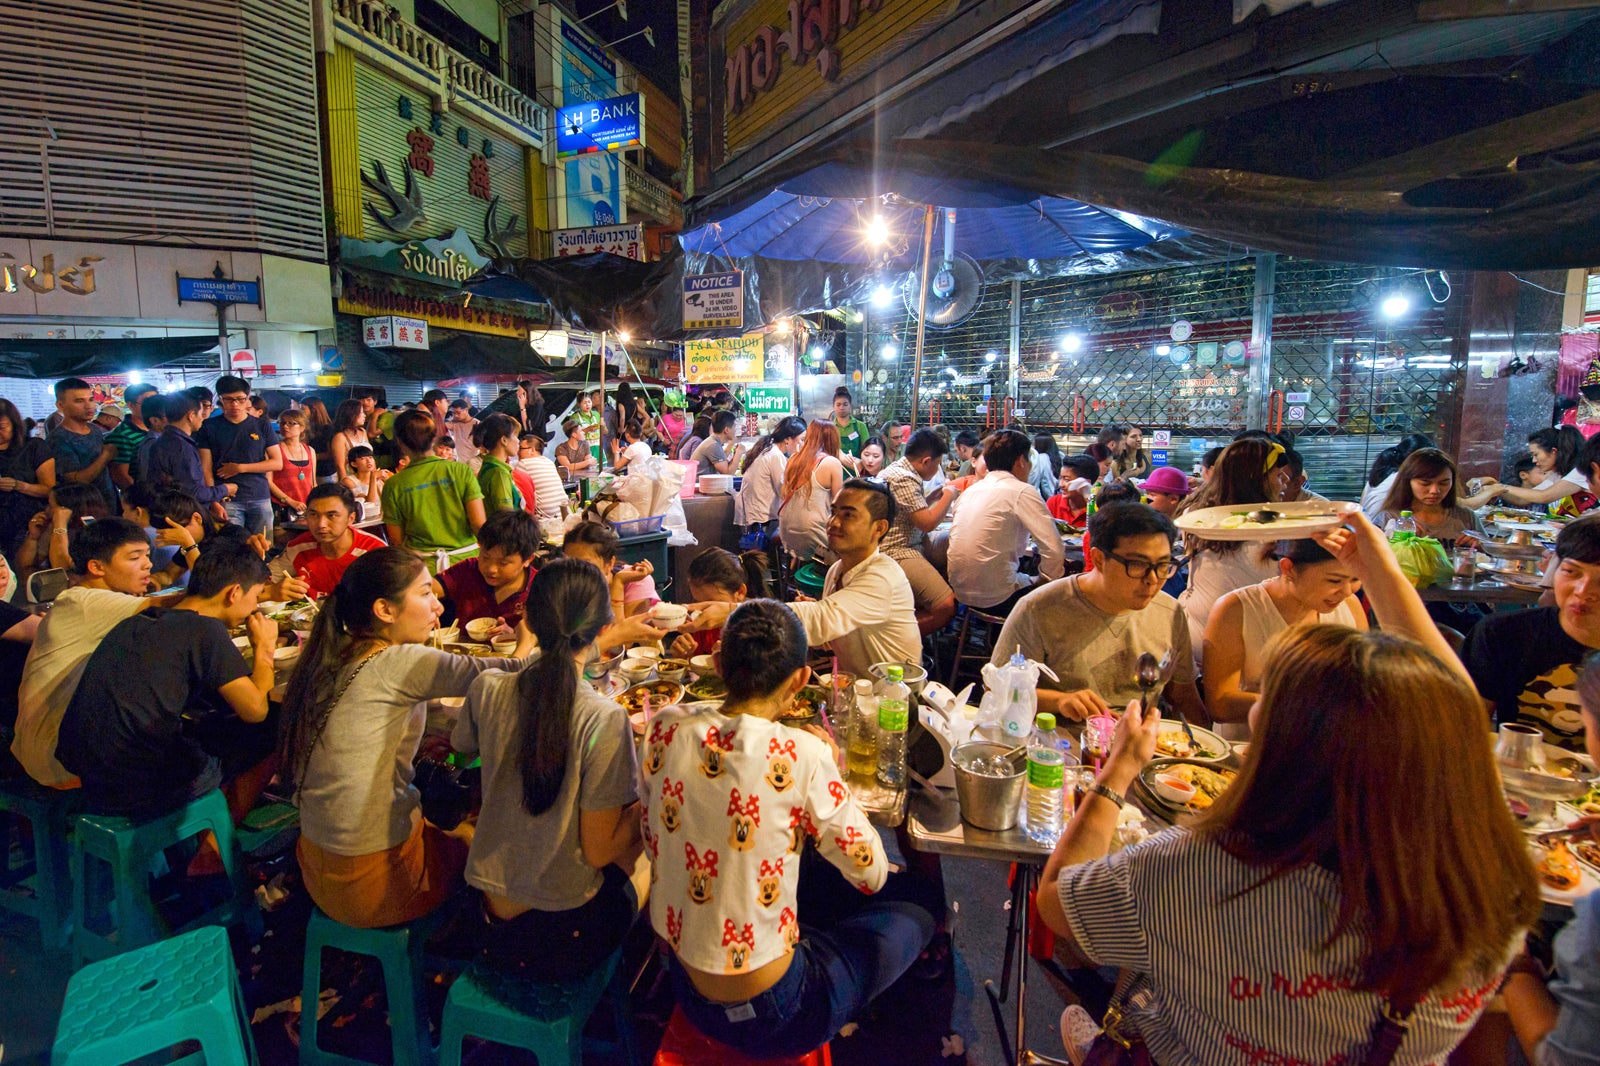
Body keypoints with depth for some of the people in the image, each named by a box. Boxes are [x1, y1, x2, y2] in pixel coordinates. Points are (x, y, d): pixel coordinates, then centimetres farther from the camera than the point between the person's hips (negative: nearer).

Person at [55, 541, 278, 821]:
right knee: (266, 736, 7)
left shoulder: (135, 622, 10)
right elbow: (255, 710, -14)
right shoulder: (205, 629, -14)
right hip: (139, 794, -8)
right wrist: (264, 647, 3)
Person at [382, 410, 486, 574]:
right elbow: (479, 524, -9)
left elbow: (396, 540, 0)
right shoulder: (461, 471, -6)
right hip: (465, 560, 0)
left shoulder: (394, 485, -4)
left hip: (422, 566, 0)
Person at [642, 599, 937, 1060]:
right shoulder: (802, 755, -27)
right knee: (915, 904, 17)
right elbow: (871, 874, -14)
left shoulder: (665, 729, -12)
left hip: (684, 986, 6)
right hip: (768, 1014, -6)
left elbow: (653, 844, 4)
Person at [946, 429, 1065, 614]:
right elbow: (1055, 549, -16)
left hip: (961, 591, 8)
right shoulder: (1022, 492, -9)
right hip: (996, 598, -8)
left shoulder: (970, 490, 12)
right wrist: (1045, 581, 2)